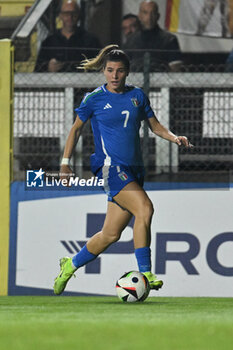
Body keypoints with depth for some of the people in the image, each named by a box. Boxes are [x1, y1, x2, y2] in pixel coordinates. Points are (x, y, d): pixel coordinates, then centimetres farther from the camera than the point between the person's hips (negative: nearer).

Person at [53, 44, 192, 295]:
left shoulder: (137, 96, 11)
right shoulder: (94, 99, 1)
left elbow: (155, 125, 19)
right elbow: (77, 127, 10)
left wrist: (174, 138, 0)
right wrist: (65, 161, 5)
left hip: (133, 170, 5)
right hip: (110, 166, -5)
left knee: (111, 234, 6)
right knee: (144, 208, -27)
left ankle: (71, 265, 26)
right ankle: (144, 273, -26)